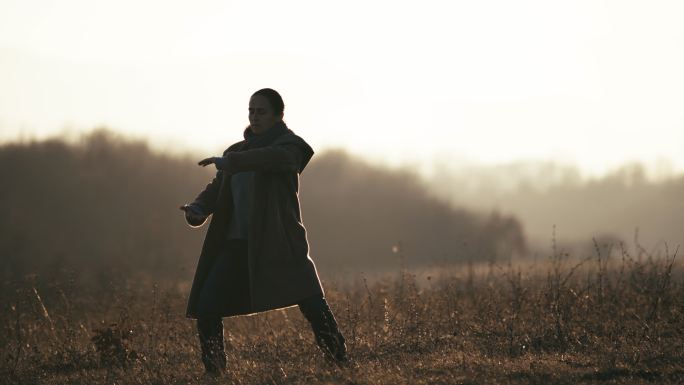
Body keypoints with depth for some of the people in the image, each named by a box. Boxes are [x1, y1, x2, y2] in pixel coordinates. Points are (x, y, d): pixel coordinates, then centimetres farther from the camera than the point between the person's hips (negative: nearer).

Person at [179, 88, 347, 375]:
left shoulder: (288, 146, -1)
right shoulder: (237, 152, 17)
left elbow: (271, 157, -25)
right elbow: (216, 190, 12)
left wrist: (229, 162, -37)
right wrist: (197, 209, -11)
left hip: (278, 242, -5)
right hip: (238, 243, 5)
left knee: (312, 303, -17)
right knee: (206, 308, -6)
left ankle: (340, 362, -9)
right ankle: (214, 372, 8)